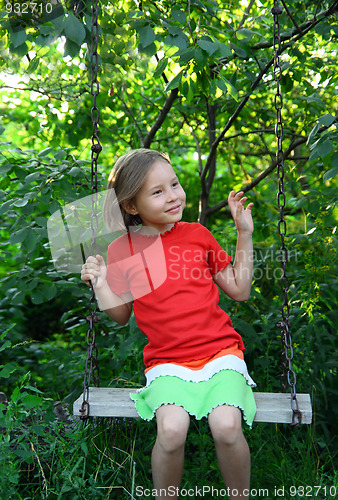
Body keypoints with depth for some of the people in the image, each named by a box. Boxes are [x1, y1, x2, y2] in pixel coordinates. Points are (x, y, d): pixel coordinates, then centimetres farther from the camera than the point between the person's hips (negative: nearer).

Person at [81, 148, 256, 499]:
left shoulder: (197, 234, 8)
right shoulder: (122, 250, 4)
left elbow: (239, 290, 12)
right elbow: (121, 315, 12)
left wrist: (245, 234, 6)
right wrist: (99, 284, -5)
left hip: (219, 352, 1)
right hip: (167, 361, 0)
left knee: (226, 426, -24)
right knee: (171, 429, -27)